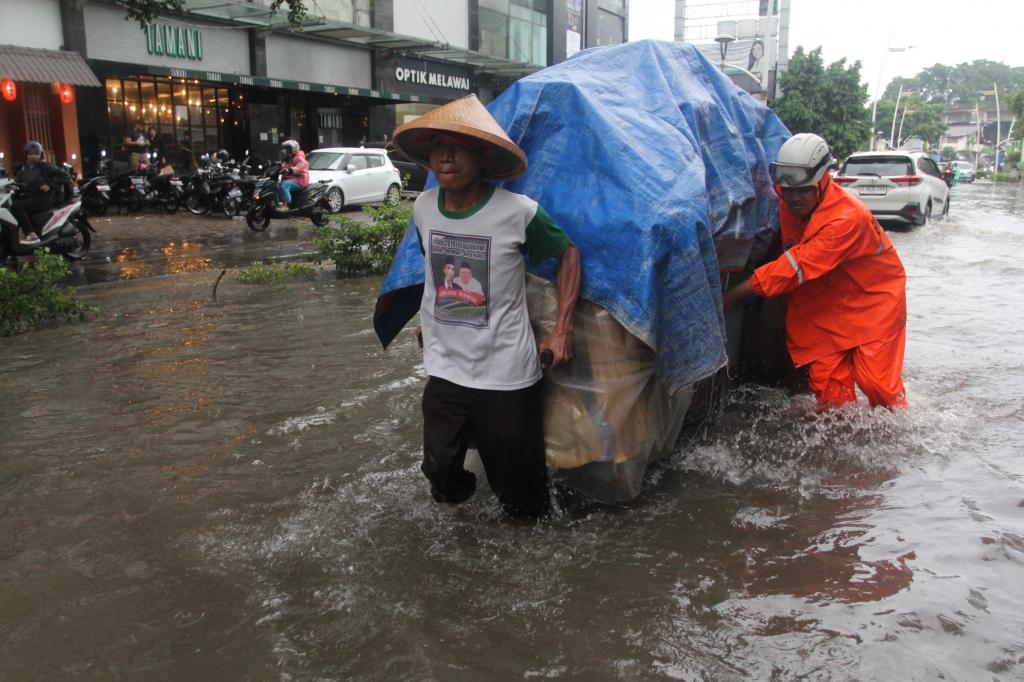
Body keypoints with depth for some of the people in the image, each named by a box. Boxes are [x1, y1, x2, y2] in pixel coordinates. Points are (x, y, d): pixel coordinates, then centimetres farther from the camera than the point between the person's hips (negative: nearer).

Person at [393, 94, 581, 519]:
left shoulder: (519, 212, -15)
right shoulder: (423, 208, -1)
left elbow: (568, 254, 0)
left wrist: (563, 329, -5)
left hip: (506, 375, -3)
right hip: (444, 368, 4)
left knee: (521, 503, 6)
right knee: (440, 471, 8)